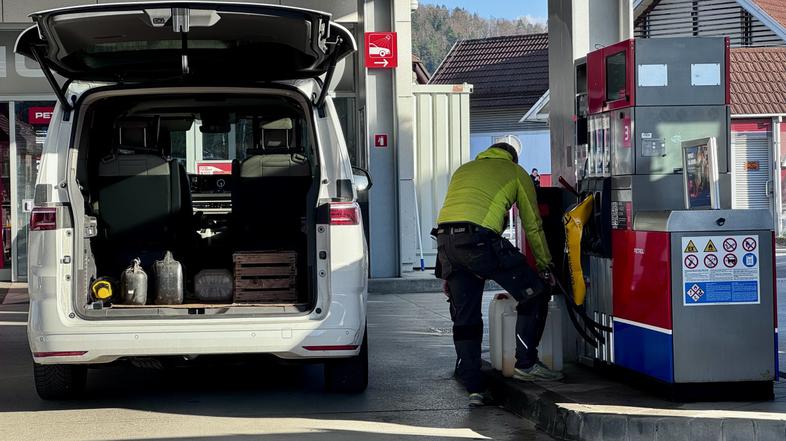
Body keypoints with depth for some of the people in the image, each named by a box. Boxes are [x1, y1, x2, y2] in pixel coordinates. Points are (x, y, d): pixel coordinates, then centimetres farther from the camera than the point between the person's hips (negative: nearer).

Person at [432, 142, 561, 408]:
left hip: (444, 238, 6)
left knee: (464, 317, 12)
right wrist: (545, 266, 30)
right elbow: (533, 225, 20)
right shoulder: (515, 172, 21)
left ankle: (473, 388, 11)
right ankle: (526, 364, 6)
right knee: (534, 293, 8)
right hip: (479, 238, -6)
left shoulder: (464, 170, 35)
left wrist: (447, 273, 31)